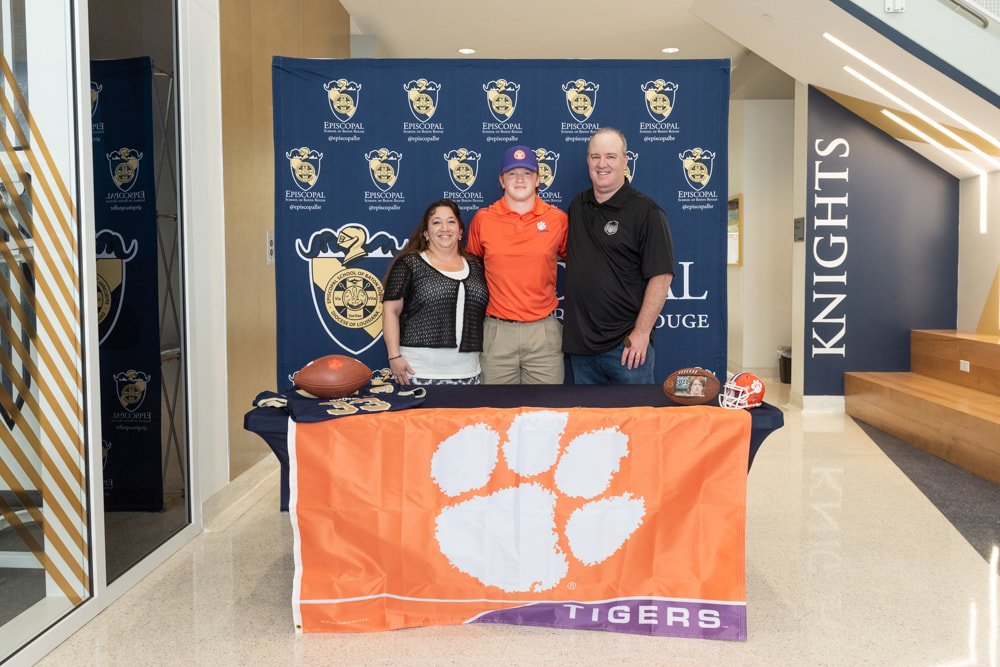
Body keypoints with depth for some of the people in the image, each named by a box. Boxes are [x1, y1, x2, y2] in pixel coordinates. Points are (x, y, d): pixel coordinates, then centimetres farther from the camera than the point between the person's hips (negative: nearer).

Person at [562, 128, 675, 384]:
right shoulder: (577, 205, 10)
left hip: (627, 346, -6)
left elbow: (661, 276, -13)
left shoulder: (646, 212, -8)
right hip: (580, 344, 6)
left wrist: (641, 333, -17)